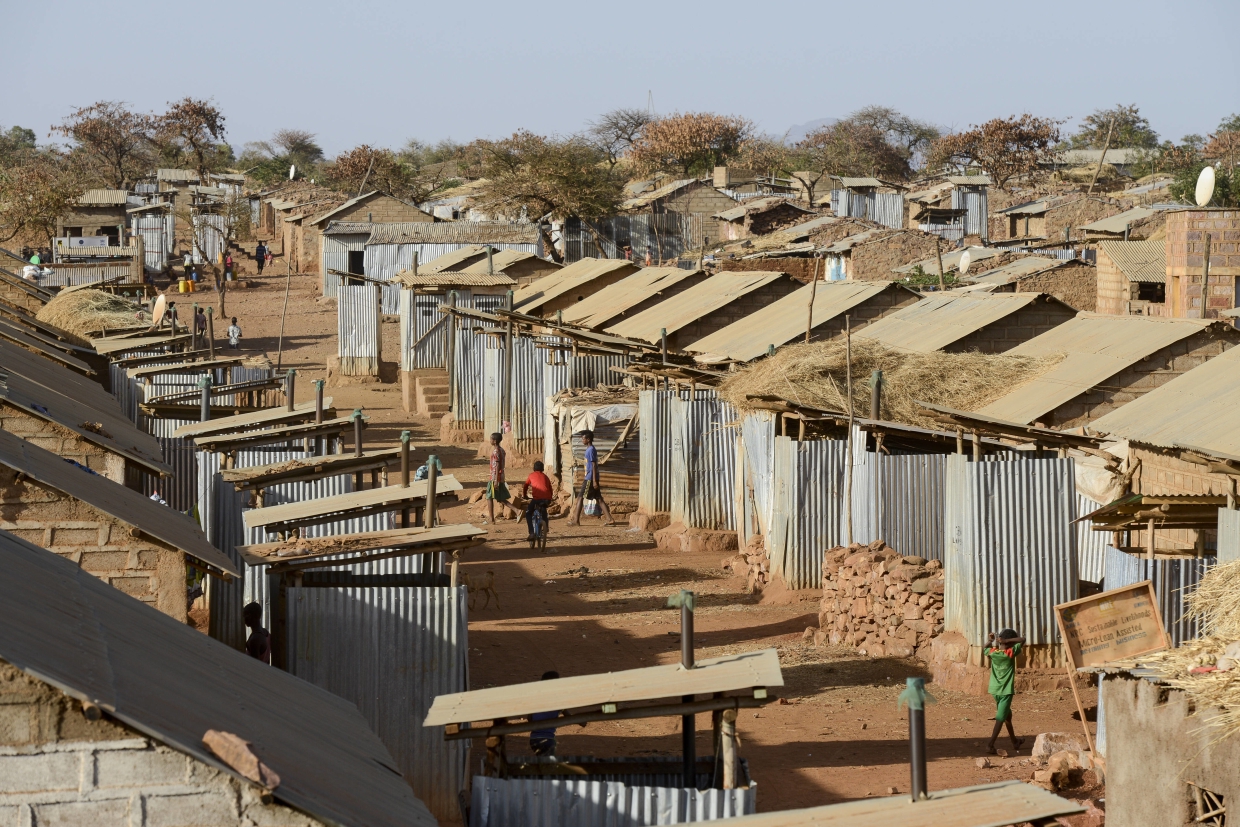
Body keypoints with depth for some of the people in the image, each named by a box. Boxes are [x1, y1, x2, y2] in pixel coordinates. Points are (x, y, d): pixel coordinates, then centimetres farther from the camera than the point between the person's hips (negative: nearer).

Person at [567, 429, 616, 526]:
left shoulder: (591, 450, -13)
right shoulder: (590, 449, 16)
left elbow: (594, 465, -18)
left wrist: (594, 480, -21)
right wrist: (585, 477, 29)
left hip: (590, 479, -10)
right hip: (591, 478, 10)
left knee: (580, 497, -4)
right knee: (599, 499, 7)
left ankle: (576, 520, -2)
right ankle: (610, 519, 3)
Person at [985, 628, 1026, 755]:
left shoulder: (992, 653, -1)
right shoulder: (1011, 653, -13)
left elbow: (986, 649, 23)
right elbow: (1022, 640, -5)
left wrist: (991, 641, 8)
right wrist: (1007, 641, -12)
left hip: (995, 690, 6)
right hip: (1006, 691, -6)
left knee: (1007, 714, 23)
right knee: (1000, 718, -7)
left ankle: (1014, 741, 38)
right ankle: (990, 744, -19)